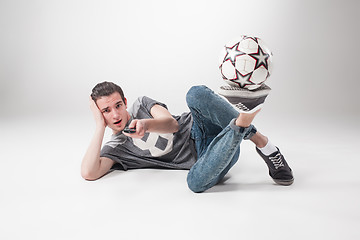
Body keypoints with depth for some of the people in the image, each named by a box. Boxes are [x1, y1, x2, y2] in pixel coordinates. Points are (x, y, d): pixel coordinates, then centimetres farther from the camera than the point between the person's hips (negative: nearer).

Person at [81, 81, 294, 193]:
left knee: (196, 94, -33)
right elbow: (89, 173, -10)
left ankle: (260, 141, -34)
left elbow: (172, 124, -4)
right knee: (196, 182, -40)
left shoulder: (141, 105, 13)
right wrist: (100, 126, -8)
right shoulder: (115, 149, 9)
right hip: (202, 156, -1)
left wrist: (145, 124, -26)